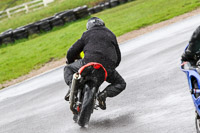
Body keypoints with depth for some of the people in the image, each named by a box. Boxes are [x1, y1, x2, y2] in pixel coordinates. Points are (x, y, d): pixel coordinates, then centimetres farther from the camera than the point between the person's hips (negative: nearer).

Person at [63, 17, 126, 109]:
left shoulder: (87, 34, 19)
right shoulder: (111, 35, 28)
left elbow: (72, 52, 16)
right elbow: (118, 57, 32)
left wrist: (69, 62, 38)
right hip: (108, 67, 1)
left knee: (68, 69, 24)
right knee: (121, 84, 25)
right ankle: (105, 93, -6)